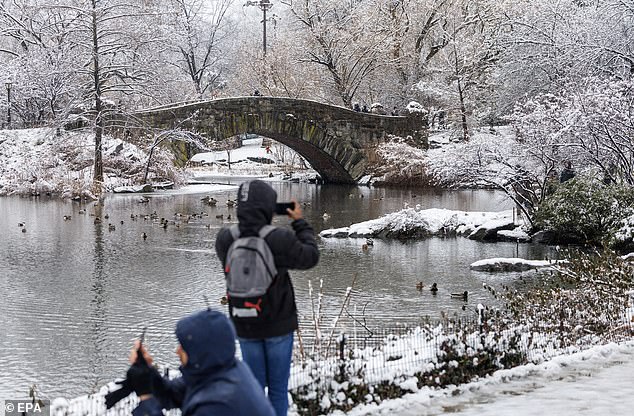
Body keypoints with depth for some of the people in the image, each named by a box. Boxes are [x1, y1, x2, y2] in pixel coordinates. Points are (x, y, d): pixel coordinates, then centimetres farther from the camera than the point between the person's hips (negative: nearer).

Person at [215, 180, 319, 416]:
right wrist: (300, 223, 5)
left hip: (245, 326, 3)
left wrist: (251, 220, 6)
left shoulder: (225, 240, -14)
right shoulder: (280, 239, -24)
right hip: (278, 325, -3)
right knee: (278, 387, 10)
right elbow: (310, 257, -6)